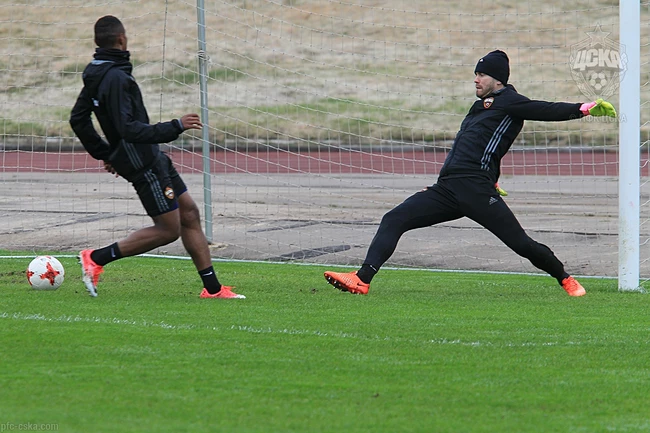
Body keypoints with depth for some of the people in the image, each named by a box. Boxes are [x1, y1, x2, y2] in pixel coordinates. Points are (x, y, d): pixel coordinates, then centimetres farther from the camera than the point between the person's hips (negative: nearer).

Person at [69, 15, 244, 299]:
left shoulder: (96, 74, 9)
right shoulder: (115, 78, -22)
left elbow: (78, 119, 18)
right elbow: (129, 129, -29)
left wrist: (104, 153, 24)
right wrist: (176, 127, -26)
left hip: (152, 159, 10)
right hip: (144, 164, -10)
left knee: (190, 214, 11)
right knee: (168, 229, -4)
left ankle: (212, 288, 13)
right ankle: (96, 259, 0)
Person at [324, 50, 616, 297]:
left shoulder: (508, 102, 2)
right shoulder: (482, 106, 27)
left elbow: (548, 111, -8)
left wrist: (586, 108, -20)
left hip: (476, 189, -8)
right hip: (446, 190, 8)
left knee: (521, 244, -10)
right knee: (394, 220, -5)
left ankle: (565, 280, 14)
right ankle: (362, 279, -15)